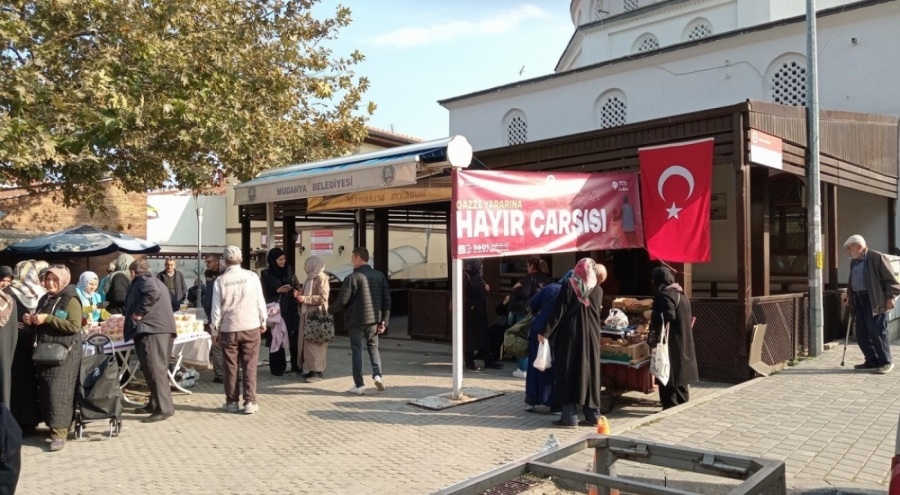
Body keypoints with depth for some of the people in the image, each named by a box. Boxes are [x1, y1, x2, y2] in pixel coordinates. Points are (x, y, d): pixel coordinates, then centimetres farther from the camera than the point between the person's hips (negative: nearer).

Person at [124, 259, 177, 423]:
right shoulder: (155, 281, 29)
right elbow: (167, 299, 31)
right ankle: (155, 404, 24)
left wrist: (139, 313, -15)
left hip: (151, 330, -10)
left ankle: (164, 408, -15)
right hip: (162, 329, 10)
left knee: (155, 369, -12)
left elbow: (153, 293, -22)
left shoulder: (143, 279, -1)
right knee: (157, 369, 16)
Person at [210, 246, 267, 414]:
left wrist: (214, 331, 8)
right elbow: (260, 302, -2)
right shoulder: (251, 276, -6)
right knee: (249, 366, 5)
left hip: (228, 329, 0)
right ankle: (250, 402, 5)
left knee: (231, 366, 10)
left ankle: (232, 402, 16)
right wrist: (263, 322, 11)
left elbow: (216, 308, -2)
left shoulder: (220, 281, -5)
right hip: (251, 327, 0)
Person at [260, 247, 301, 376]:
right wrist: (278, 290, -12)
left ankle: (297, 366, 7)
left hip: (291, 309, 3)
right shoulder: (266, 274, 0)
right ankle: (277, 368, 7)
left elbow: (298, 286, 13)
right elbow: (264, 294, -2)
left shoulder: (289, 270, 9)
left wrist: (294, 290, -8)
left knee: (295, 337, -3)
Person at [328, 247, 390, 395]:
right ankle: (377, 374, 0)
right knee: (373, 347, 19)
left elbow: (342, 301, -11)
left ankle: (359, 385, 7)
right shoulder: (379, 275, 4)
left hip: (356, 320, -4)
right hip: (374, 319, 4)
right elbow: (387, 299, 4)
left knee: (357, 351, 5)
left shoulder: (352, 277, -12)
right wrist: (384, 321, 9)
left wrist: (330, 310, 7)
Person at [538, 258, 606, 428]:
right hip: (591, 337, 4)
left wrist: (545, 332, -6)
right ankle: (592, 415, 13)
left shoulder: (569, 287, -9)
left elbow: (558, 312, -11)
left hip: (570, 336, -4)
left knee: (568, 374, 1)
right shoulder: (598, 291, 3)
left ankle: (569, 416, -1)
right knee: (590, 374, 11)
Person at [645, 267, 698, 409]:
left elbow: (669, 315, -27)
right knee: (680, 372, 16)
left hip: (670, 341, -10)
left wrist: (652, 314, -14)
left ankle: (670, 406, -1)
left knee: (668, 375, -4)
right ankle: (683, 404, 23)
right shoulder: (681, 292, 13)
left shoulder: (664, 294, -16)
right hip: (683, 340, 10)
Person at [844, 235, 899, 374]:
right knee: (861, 334, 6)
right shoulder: (854, 261, 16)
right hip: (859, 300, 8)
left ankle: (886, 362, 6)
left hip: (874, 301, -8)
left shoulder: (877, 257, -8)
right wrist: (849, 295, 17)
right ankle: (872, 360, 16)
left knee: (876, 331, -6)